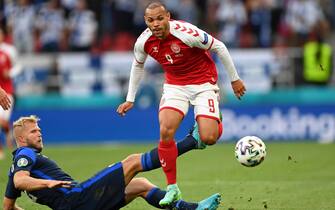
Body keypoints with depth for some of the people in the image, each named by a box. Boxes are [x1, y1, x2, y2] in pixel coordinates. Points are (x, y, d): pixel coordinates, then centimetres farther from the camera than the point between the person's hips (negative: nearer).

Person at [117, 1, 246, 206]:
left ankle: (214, 120, 26)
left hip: (203, 83, -3)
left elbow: (219, 48, -14)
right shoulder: (143, 42, -13)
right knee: (165, 131, -19)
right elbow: (138, 66, 11)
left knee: (208, 138, -16)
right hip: (175, 85, 3)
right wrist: (130, 100, 13)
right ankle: (172, 188, -5)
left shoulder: (187, 33, -28)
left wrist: (235, 79, -5)